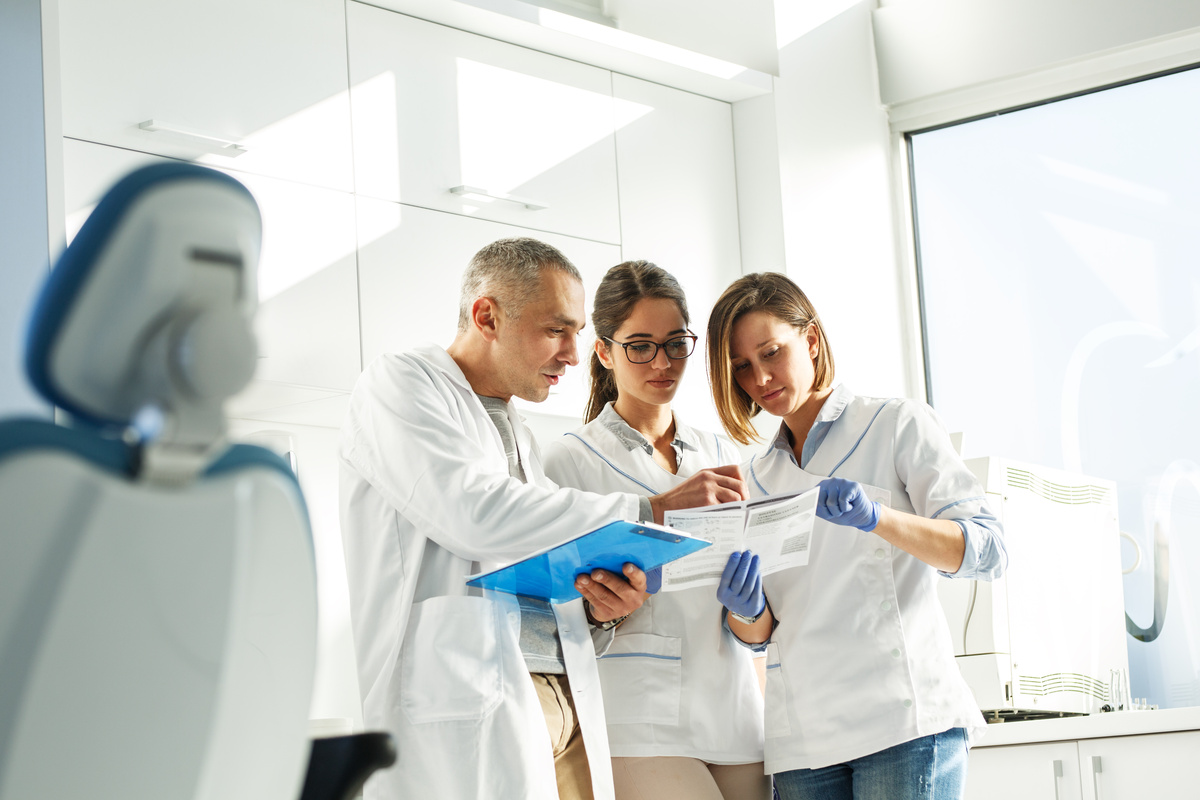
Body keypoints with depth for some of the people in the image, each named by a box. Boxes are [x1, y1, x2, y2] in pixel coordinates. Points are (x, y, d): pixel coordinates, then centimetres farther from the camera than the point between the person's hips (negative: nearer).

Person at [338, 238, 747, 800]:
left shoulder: (519, 438, 25)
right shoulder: (397, 386, 1)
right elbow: (478, 515, -15)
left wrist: (596, 612, 3)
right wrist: (651, 512, -11)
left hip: (564, 706, 7)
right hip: (466, 707, -7)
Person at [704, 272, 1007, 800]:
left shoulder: (898, 425, 4)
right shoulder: (758, 478, 19)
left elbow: (987, 550, -6)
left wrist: (876, 517, -22)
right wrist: (746, 610, -8)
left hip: (902, 717, -4)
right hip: (802, 737, 4)